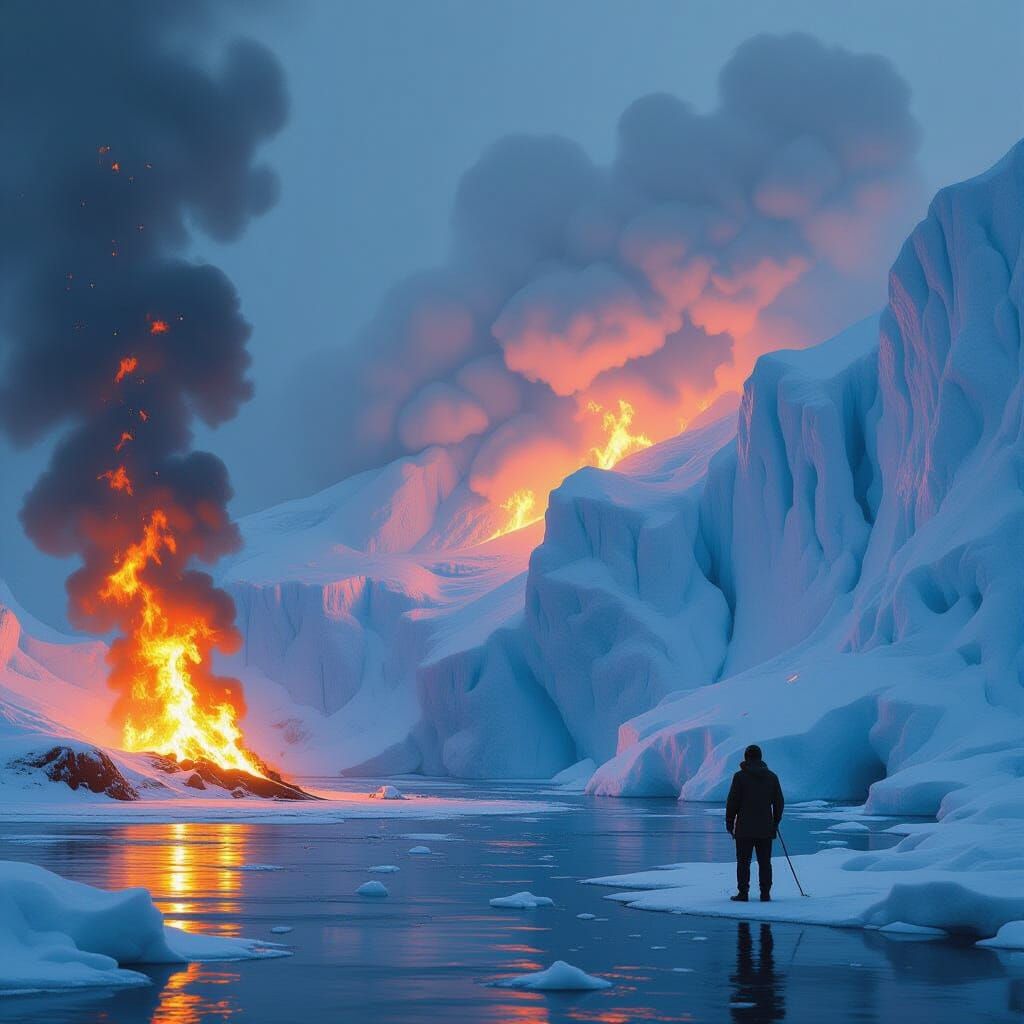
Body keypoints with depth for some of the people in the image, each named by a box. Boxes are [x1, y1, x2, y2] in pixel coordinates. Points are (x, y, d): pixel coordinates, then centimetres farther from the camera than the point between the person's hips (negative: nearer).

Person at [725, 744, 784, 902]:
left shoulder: (740, 776, -6)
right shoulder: (772, 776, 7)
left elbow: (732, 802, -6)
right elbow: (779, 802, 11)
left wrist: (729, 823, 2)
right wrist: (776, 822, 22)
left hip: (745, 828, -3)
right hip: (766, 828, 3)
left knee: (743, 862, 0)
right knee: (764, 862, 7)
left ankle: (743, 893, -3)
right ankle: (765, 893, 5)